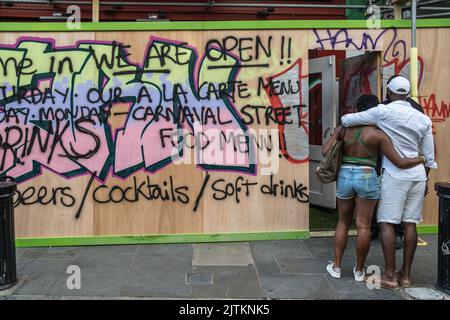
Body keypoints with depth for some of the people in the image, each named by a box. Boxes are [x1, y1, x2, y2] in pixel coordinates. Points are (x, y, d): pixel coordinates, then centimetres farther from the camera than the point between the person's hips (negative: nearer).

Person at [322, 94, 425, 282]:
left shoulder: (344, 128, 1)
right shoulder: (378, 134, -7)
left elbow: (325, 151, -2)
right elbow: (400, 163, -8)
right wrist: (421, 159, 8)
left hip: (345, 176, 3)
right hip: (367, 178, -3)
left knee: (343, 222, 17)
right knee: (364, 226, 6)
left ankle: (336, 266, 19)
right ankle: (359, 270, 16)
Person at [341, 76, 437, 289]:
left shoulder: (383, 112, -7)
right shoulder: (423, 118, 8)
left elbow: (346, 120, -4)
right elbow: (428, 155, 12)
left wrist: (344, 123, 19)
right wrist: (425, 179, 24)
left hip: (395, 174, -5)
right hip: (417, 174, 5)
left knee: (387, 223, -1)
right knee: (410, 224, 7)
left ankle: (390, 275, -1)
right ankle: (406, 274, 13)